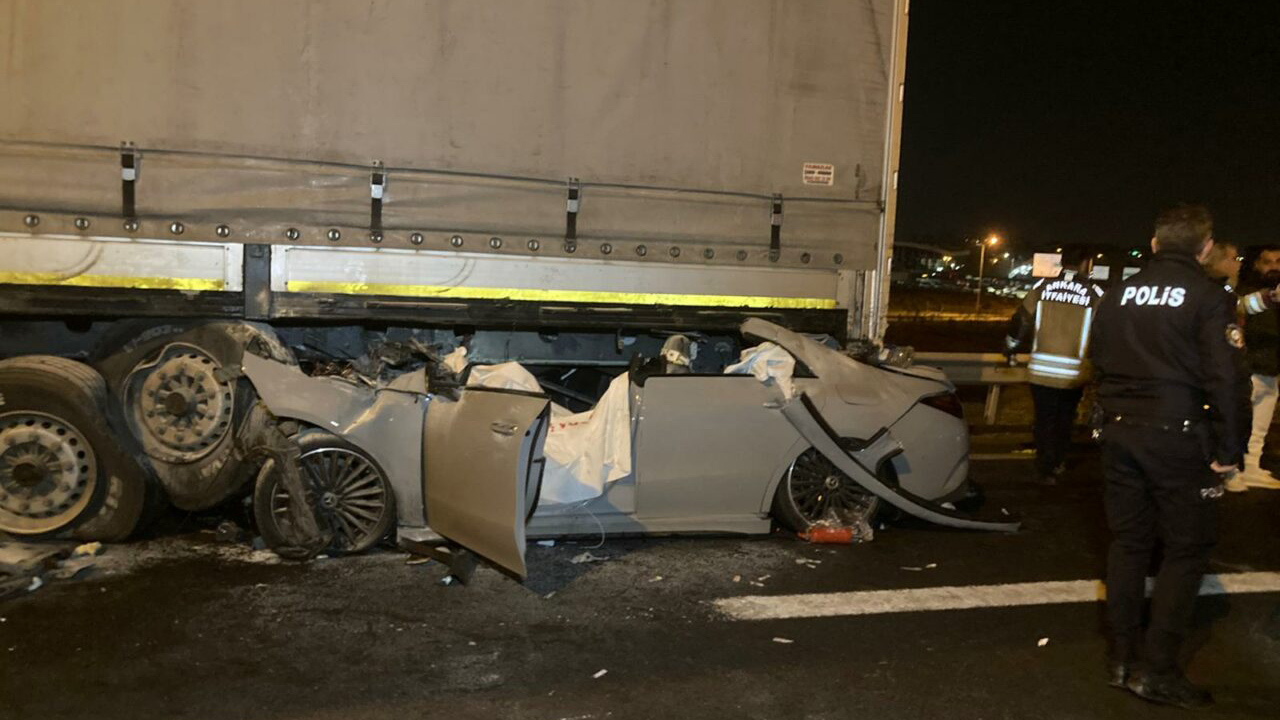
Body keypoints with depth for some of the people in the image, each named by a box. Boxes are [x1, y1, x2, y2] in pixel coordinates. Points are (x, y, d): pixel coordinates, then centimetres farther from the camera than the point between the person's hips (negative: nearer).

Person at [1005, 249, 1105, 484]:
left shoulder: (1042, 286, -2)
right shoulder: (1094, 293, -4)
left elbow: (1021, 320, 3)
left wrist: (1010, 348, 18)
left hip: (1041, 369, 0)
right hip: (1073, 373, 0)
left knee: (1044, 420, 12)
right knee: (1065, 420, 22)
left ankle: (1045, 470, 13)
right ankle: (1058, 463, 31)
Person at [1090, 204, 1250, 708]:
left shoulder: (1120, 295, 8)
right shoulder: (1209, 297, -10)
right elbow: (1228, 379, -15)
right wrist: (1229, 449, -8)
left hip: (1121, 433, 6)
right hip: (1179, 437, -5)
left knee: (1128, 541, 14)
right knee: (1186, 550, 4)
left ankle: (1123, 656, 20)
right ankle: (1157, 670, 3)